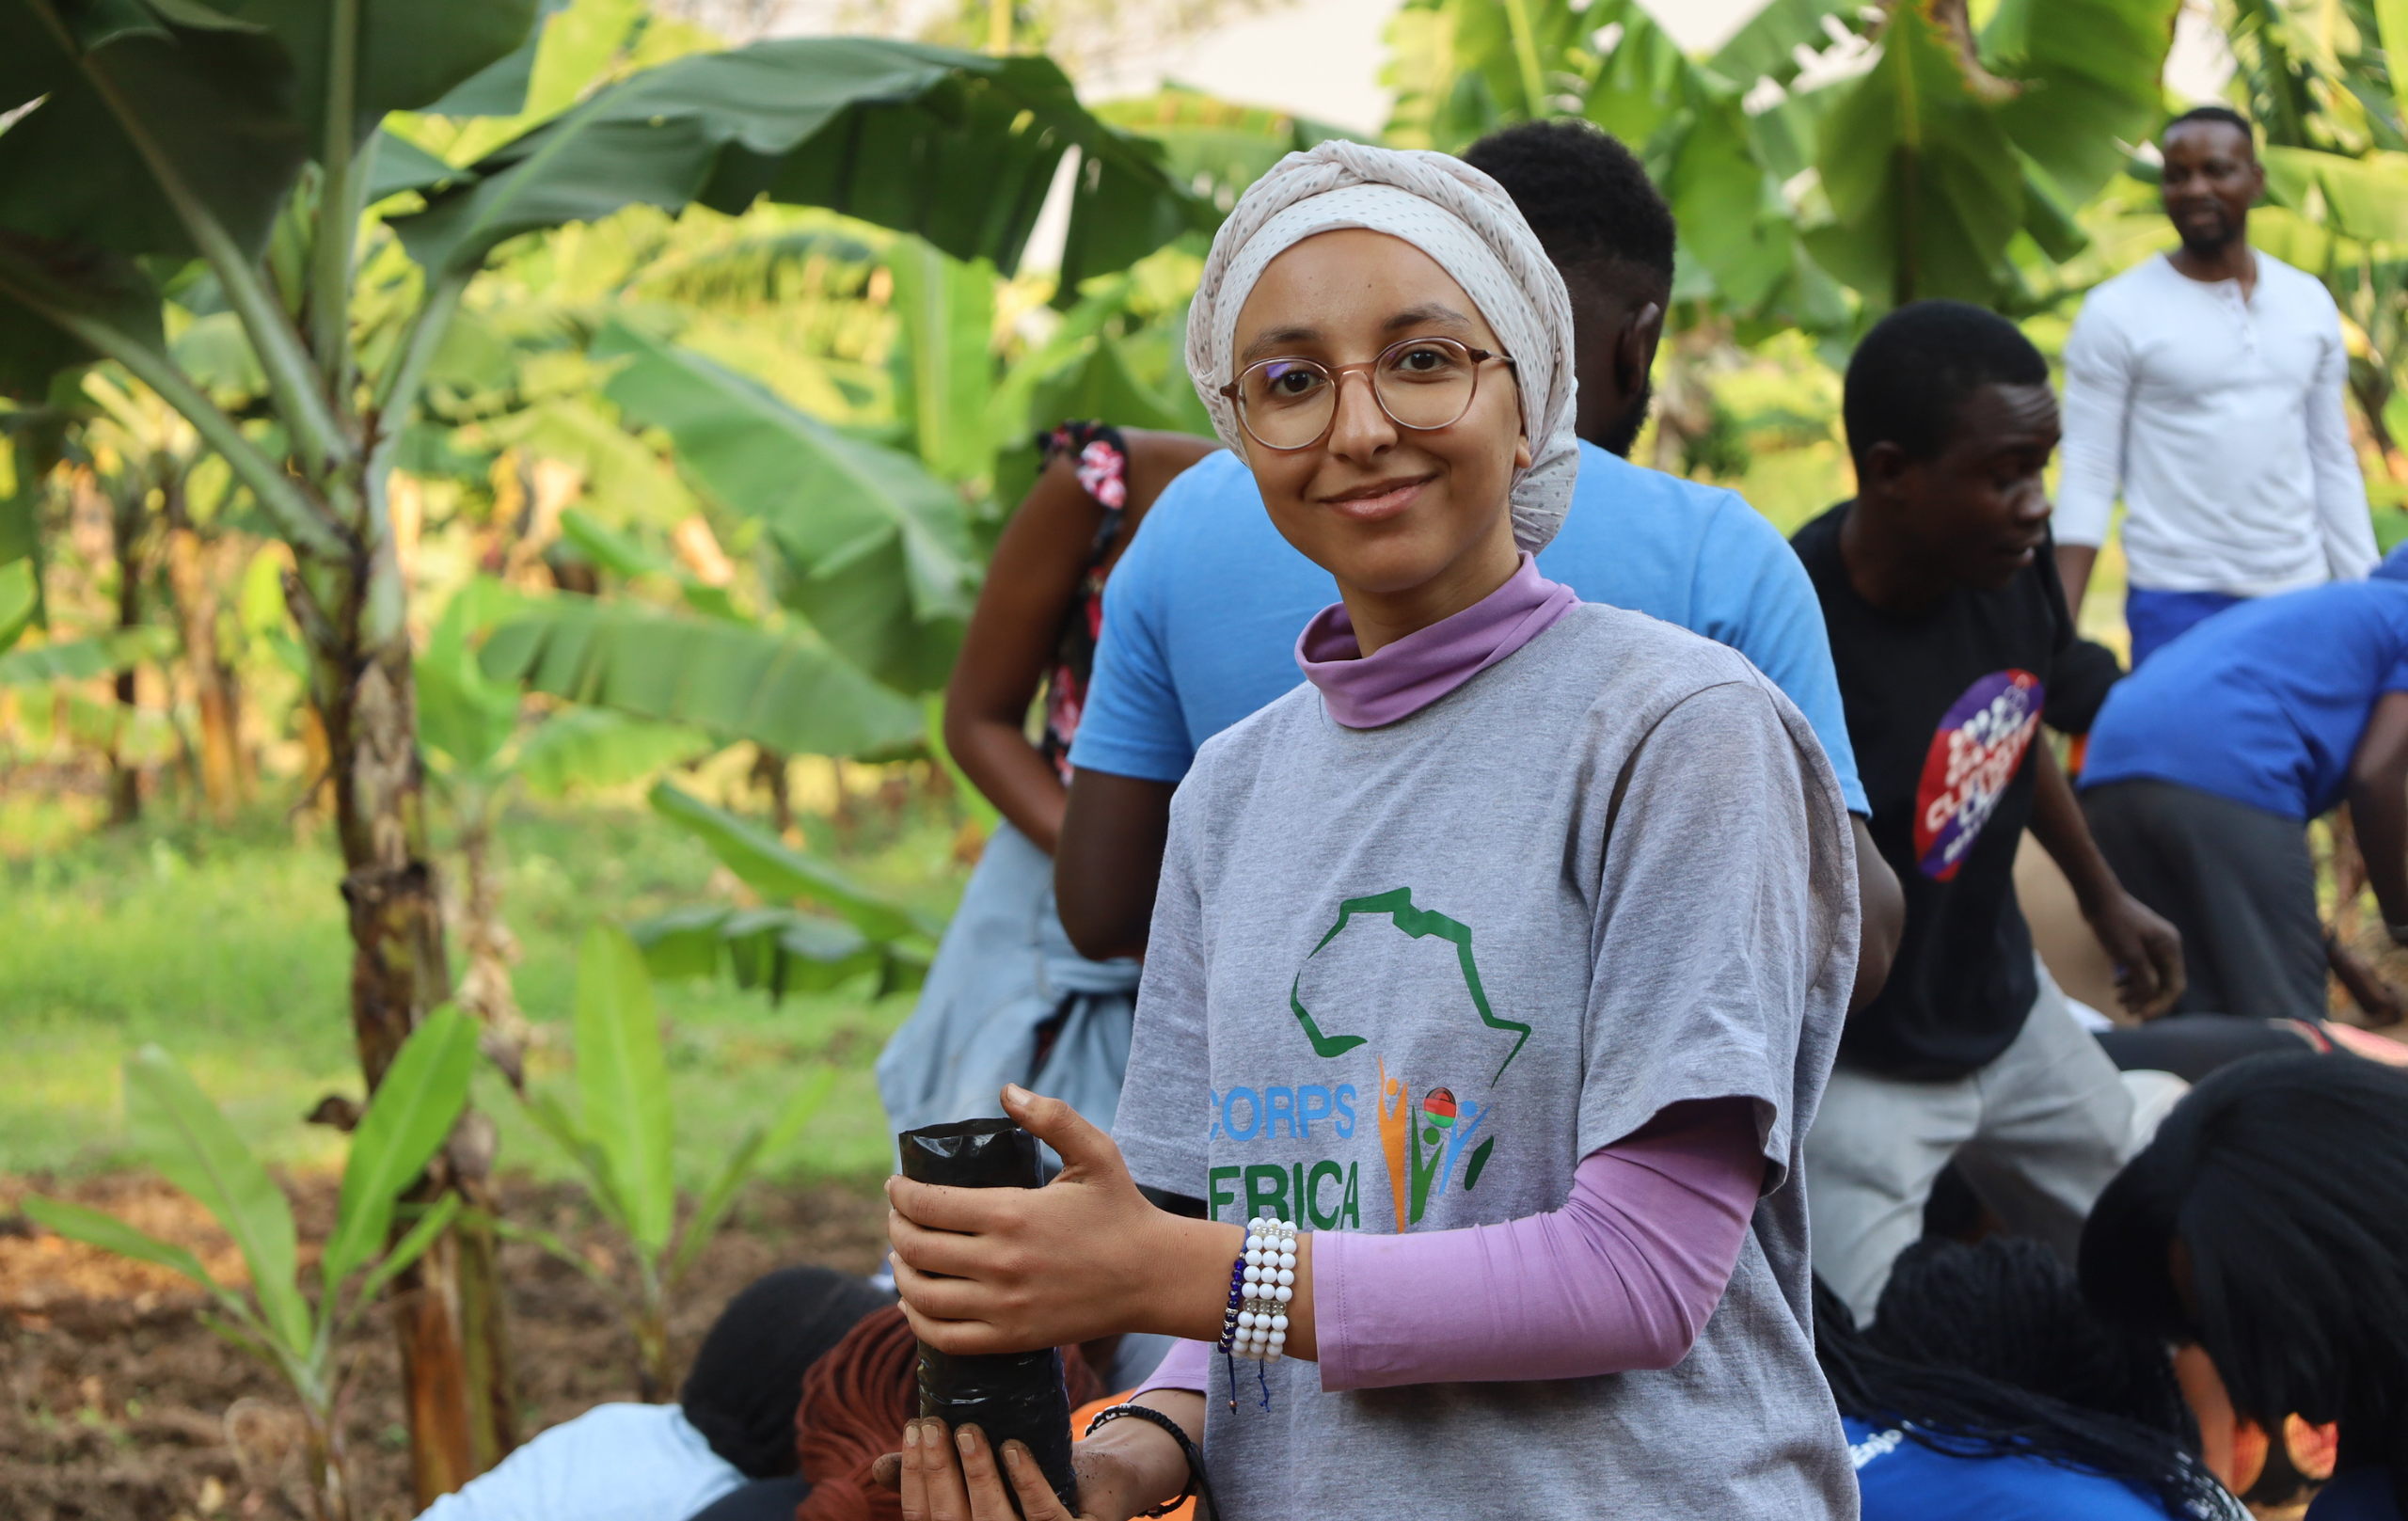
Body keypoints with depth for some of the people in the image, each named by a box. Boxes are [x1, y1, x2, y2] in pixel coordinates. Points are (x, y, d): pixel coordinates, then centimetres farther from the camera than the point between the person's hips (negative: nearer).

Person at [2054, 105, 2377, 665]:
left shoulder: (2311, 303, 8)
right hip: (2178, 602, -3)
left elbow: (2334, 462, 13)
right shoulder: (2117, 312, -4)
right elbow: (2088, 475, -6)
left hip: (2299, 595, 4)